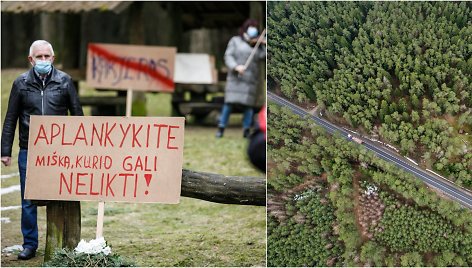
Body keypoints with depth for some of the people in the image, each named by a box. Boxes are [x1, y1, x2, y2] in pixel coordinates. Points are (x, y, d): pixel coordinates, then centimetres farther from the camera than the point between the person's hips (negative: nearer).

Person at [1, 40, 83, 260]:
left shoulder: (64, 81, 3)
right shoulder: (21, 83, 4)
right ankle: (30, 245, 16)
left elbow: (77, 114, 7)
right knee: (28, 200, 5)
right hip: (29, 151, 1)